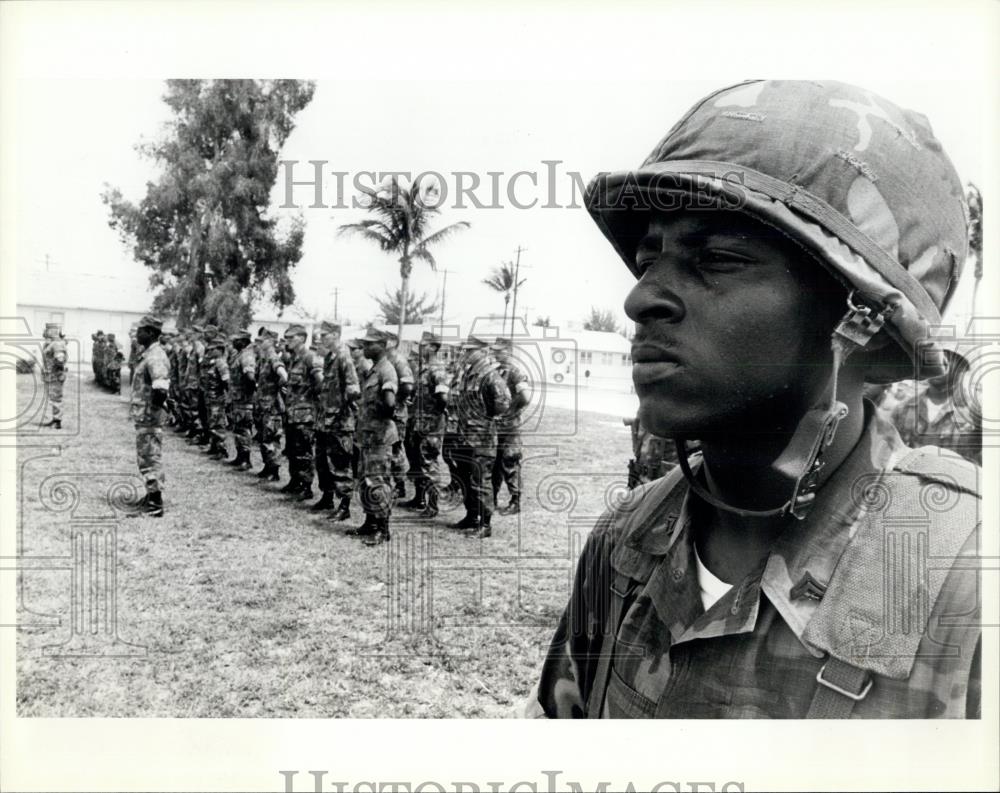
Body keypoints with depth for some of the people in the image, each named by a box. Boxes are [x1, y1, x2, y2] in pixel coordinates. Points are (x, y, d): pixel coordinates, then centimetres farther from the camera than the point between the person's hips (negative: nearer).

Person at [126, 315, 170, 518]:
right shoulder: (147, 355, 14)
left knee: (151, 458, -6)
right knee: (146, 457, 18)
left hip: (149, 417, -10)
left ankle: (155, 506, -1)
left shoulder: (155, 357, -19)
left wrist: (153, 410, -21)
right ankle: (151, 496, 30)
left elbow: (160, 389, -29)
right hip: (143, 416, 10)